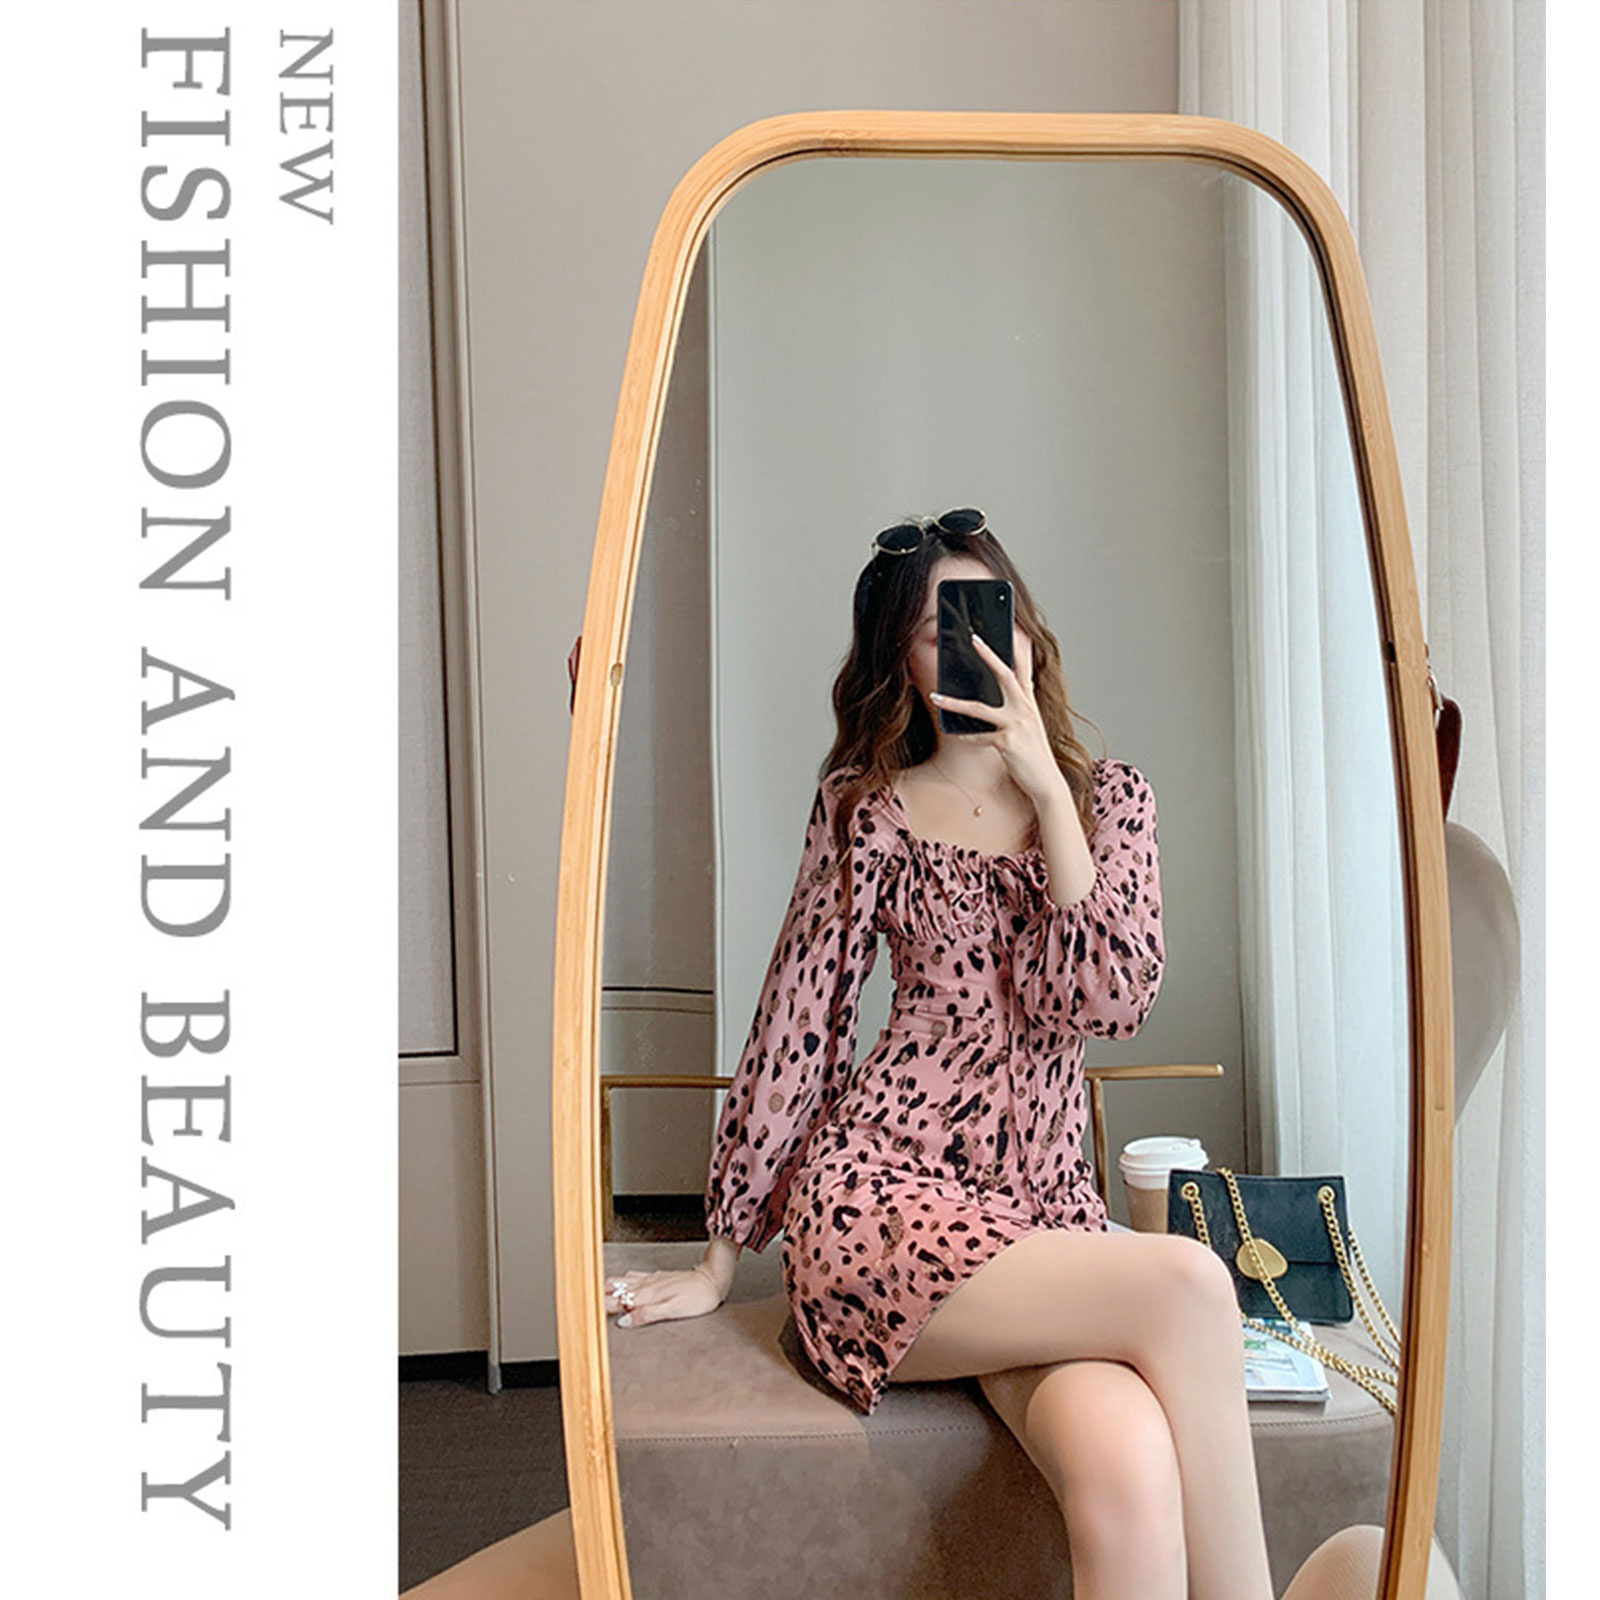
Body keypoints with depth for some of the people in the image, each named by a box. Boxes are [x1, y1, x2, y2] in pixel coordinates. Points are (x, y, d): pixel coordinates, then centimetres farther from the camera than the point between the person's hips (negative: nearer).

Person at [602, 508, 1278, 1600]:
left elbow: (1113, 999, -4)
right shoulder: (868, 810, 6)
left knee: (1128, 1475, -30)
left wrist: (1044, 785, -7)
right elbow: (796, 1021, 7)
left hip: (1045, 1203, 2)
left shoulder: (1112, 797, 12)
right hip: (881, 1193, -2)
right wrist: (722, 1259, 10)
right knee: (1190, 1285, -27)